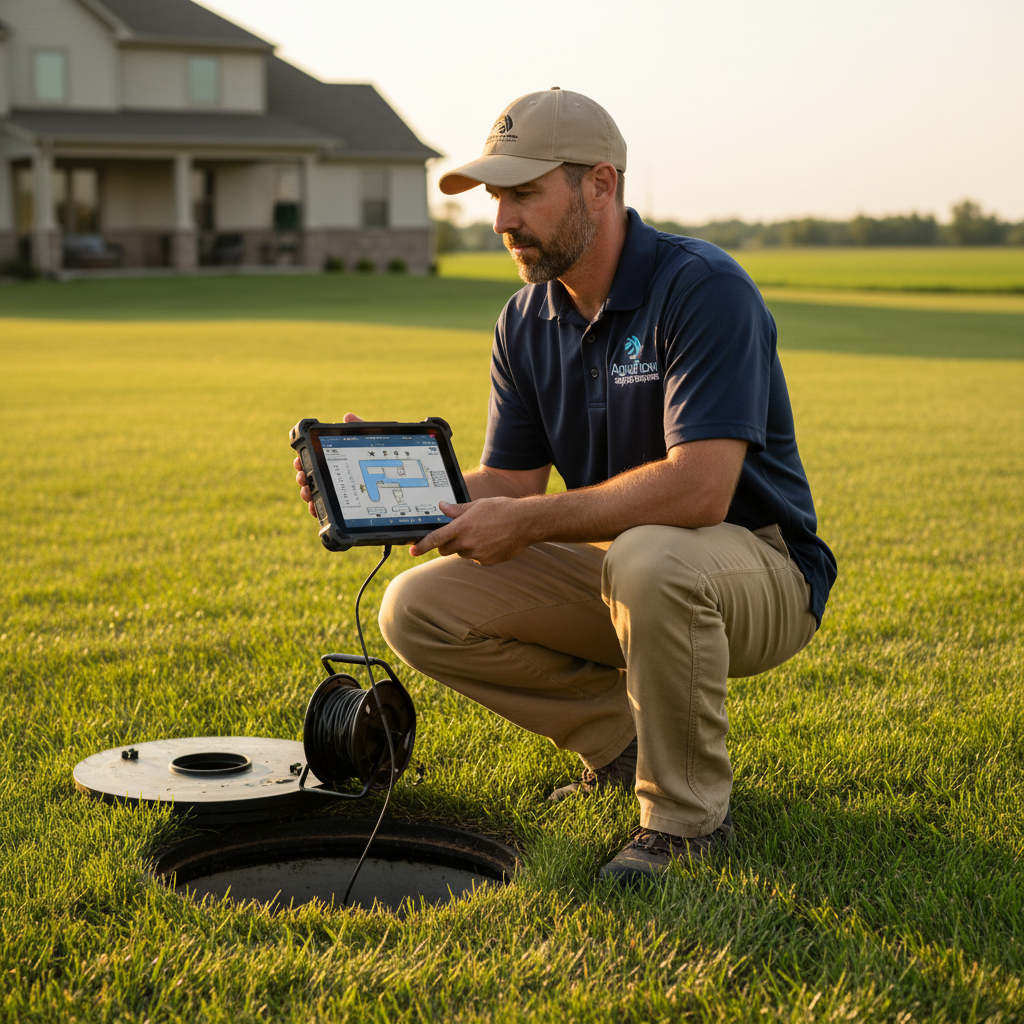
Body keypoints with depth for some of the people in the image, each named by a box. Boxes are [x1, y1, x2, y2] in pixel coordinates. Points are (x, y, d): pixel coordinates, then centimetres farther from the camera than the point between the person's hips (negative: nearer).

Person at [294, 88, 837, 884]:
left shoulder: (703, 289, -21)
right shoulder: (527, 322, 2)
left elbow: (698, 488, -31)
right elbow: (505, 484, 1)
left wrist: (527, 523, -26)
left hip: (757, 566, -6)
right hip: (617, 572, 7)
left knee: (648, 559, -41)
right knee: (419, 608, -9)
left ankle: (689, 811, -16)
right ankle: (625, 734, 5)